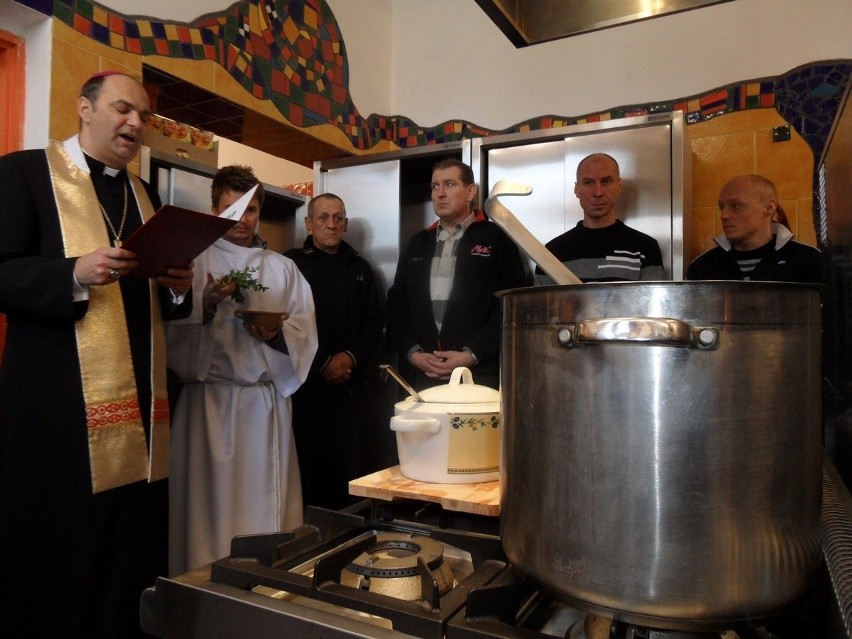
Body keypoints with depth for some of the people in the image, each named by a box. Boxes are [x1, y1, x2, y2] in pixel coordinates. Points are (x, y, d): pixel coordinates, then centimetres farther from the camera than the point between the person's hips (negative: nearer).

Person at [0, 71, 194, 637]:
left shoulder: (144, 194, 20)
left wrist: (179, 286, -1)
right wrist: (76, 273, -22)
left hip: (140, 400, 5)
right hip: (62, 402, -5)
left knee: (134, 553, 8)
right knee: (59, 558, 2)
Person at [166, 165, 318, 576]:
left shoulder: (283, 268, 14)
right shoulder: (194, 261, 7)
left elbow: (305, 333, 6)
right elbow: (173, 332, 1)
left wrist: (277, 334, -13)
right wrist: (205, 306, -15)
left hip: (266, 400, 2)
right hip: (209, 399, -1)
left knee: (265, 502, 3)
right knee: (209, 500, -1)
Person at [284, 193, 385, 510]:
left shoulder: (359, 268, 16)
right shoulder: (291, 263, 3)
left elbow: (375, 320, 11)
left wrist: (351, 357, -5)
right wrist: (322, 363, -8)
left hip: (349, 383, 3)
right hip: (305, 381, -3)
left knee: (347, 463, 3)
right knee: (304, 462, -1)